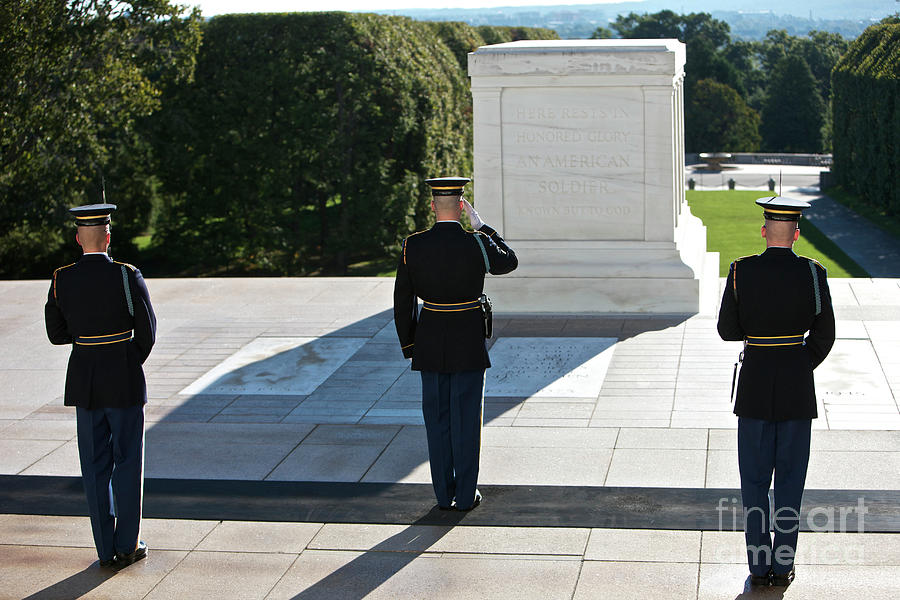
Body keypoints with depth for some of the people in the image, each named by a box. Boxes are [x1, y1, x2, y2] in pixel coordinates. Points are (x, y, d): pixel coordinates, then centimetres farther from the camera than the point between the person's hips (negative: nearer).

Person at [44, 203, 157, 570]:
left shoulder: (61, 280, -3)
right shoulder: (127, 277, -12)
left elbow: (56, 333, 5)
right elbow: (147, 333, -6)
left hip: (83, 380, 3)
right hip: (124, 380, -3)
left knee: (95, 465, 9)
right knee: (127, 461, 8)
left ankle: (106, 551, 14)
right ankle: (127, 546, 13)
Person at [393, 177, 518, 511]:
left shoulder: (413, 246, -7)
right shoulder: (476, 244, -13)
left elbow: (403, 301, -1)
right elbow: (509, 262, 8)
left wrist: (409, 345, 9)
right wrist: (480, 226, 9)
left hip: (430, 341, 2)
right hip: (469, 342, -2)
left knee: (437, 417, 10)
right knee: (466, 417, 6)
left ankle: (444, 495, 15)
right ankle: (466, 494, 11)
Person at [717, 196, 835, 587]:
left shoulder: (741, 272, -8)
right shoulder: (813, 273, -8)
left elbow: (727, 330, -2)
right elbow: (824, 335, -2)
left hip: (755, 380, 0)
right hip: (797, 384, 0)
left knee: (755, 479, 9)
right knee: (790, 477, 9)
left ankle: (759, 567, 11)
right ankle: (783, 568, 13)